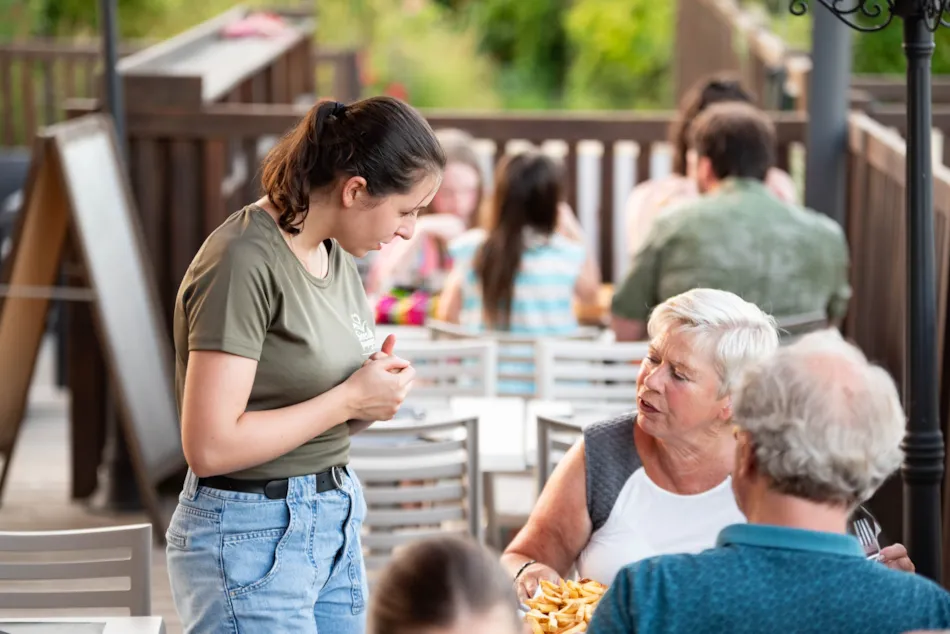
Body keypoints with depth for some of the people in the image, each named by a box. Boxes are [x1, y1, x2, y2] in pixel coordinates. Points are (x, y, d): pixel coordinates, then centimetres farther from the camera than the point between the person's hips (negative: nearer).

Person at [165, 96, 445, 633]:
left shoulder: (333, 253, 8)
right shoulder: (244, 262, -18)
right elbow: (211, 446, -23)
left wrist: (376, 385, -2)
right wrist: (349, 400, -16)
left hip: (336, 524, 8)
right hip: (254, 536, -8)